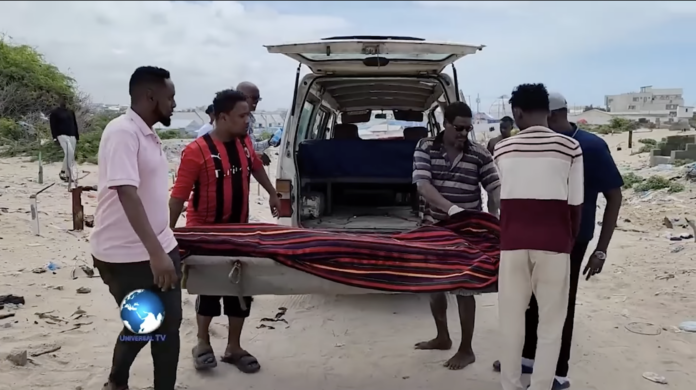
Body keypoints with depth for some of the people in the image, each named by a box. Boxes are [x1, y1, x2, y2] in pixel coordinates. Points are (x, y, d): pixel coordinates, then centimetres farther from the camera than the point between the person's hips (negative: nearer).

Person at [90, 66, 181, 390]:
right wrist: (156, 252, -35)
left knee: (167, 324, 9)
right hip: (126, 255, -8)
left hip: (158, 248, 8)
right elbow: (127, 194, -29)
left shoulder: (148, 135, 9)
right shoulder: (122, 132, -19)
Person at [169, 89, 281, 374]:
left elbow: (256, 167, 22)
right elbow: (179, 196, -21)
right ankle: (203, 344, 28)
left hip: (238, 230, 6)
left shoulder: (245, 143, -1)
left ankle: (234, 348, 23)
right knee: (208, 288, 6)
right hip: (205, 232, -5)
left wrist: (272, 193, 27)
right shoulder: (197, 151, -21)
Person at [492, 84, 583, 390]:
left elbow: (507, 197, 8)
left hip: (513, 242, 2)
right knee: (551, 323, 8)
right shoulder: (569, 147, -3)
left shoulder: (502, 149, 2)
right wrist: (570, 240, 13)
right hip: (554, 243, -1)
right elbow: (575, 203, 0)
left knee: (511, 318, 12)